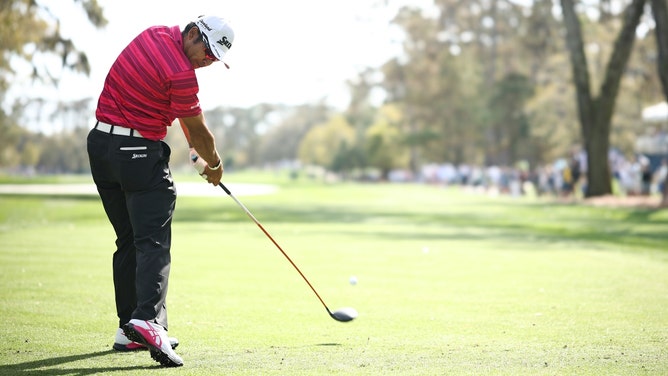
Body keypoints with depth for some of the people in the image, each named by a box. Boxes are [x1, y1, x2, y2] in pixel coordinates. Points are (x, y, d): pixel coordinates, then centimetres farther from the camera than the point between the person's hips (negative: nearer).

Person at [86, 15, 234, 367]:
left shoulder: (155, 34, 9)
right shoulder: (181, 74, -19)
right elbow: (198, 130, -4)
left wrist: (198, 154, 19)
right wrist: (214, 163, 15)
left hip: (100, 144, 9)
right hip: (139, 153, -9)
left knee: (128, 241, 12)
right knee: (153, 242, -12)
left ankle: (128, 328, 13)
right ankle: (147, 319, -29)